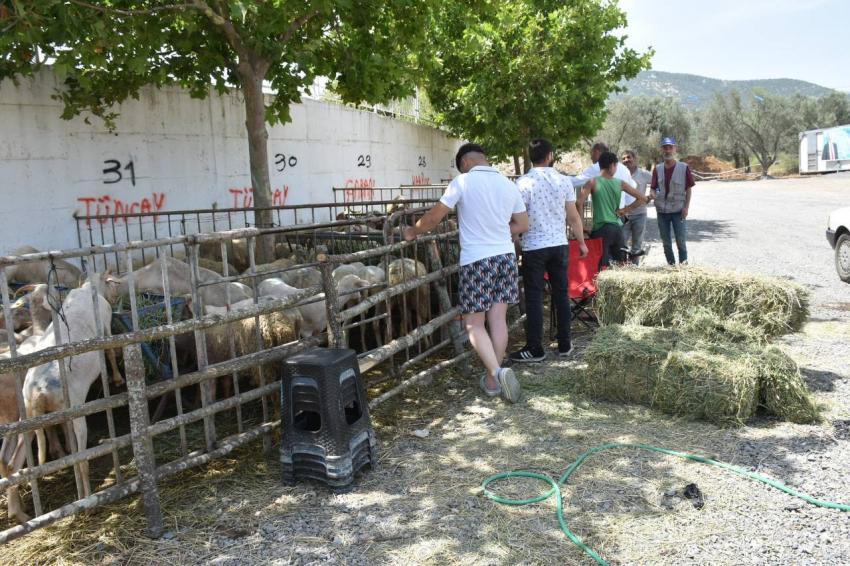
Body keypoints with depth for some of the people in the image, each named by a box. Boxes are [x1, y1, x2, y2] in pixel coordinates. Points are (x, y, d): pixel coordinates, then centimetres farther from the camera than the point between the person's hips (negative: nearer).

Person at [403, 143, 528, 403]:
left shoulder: (462, 182, -9)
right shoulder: (509, 184, 7)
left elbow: (434, 217, -7)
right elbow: (523, 225, 12)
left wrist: (412, 232, 10)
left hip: (476, 261, -5)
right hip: (505, 256, 5)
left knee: (474, 324, 3)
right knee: (498, 319, 9)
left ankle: (497, 372, -15)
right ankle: (493, 379, 17)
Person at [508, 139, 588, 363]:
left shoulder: (523, 182, -10)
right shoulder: (564, 181, 0)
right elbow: (573, 217, 4)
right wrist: (581, 242, 16)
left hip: (534, 248, -3)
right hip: (559, 245, 4)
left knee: (534, 298, 3)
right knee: (561, 294, 12)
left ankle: (535, 349, 8)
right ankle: (564, 345, 20)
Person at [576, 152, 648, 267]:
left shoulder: (593, 183, -3)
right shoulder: (620, 183, 6)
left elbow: (580, 203, -14)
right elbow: (642, 198, 8)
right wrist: (625, 210, 11)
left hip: (601, 228, -3)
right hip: (617, 228, 4)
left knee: (603, 266, -3)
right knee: (622, 264, 15)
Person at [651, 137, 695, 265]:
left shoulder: (684, 168, -3)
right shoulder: (657, 169, 5)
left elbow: (688, 189, 0)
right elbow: (653, 188, 8)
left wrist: (686, 207, -8)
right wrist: (653, 195, -15)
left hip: (678, 210, -3)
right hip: (662, 210, 3)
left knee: (681, 241, -3)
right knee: (666, 242, 10)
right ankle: (671, 265, 21)